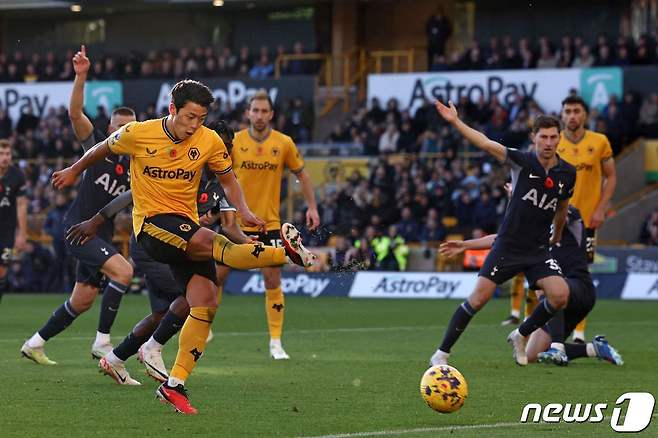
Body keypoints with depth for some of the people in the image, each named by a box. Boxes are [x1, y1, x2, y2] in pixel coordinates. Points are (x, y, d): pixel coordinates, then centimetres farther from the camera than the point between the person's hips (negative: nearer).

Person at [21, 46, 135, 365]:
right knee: (123, 270, -26)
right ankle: (102, 342, -19)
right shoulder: (97, 146, -5)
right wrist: (81, 76, -31)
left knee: (82, 302, 12)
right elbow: (75, 113, -18)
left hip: (101, 235, 7)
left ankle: (35, 344, 29)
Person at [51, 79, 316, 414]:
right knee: (205, 240, -34)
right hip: (150, 223, -4)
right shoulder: (137, 134, -8)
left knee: (206, 305, -11)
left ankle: (174, 385, -6)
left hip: (187, 225, 4)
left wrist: (243, 211, -6)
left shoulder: (210, 141, -2)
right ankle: (287, 254, -34)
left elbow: (228, 180, 13)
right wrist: (74, 171, 29)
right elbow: (103, 149, 13)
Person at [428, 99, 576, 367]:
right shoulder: (522, 161, -8)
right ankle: (442, 352, 3)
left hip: (538, 250, 3)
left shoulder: (567, 173, 2)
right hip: (508, 246, -3)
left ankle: (521, 336, 9)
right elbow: (487, 144, -18)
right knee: (478, 298, -11)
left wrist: (557, 241, 31)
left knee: (560, 295, -17)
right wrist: (455, 122, -29)